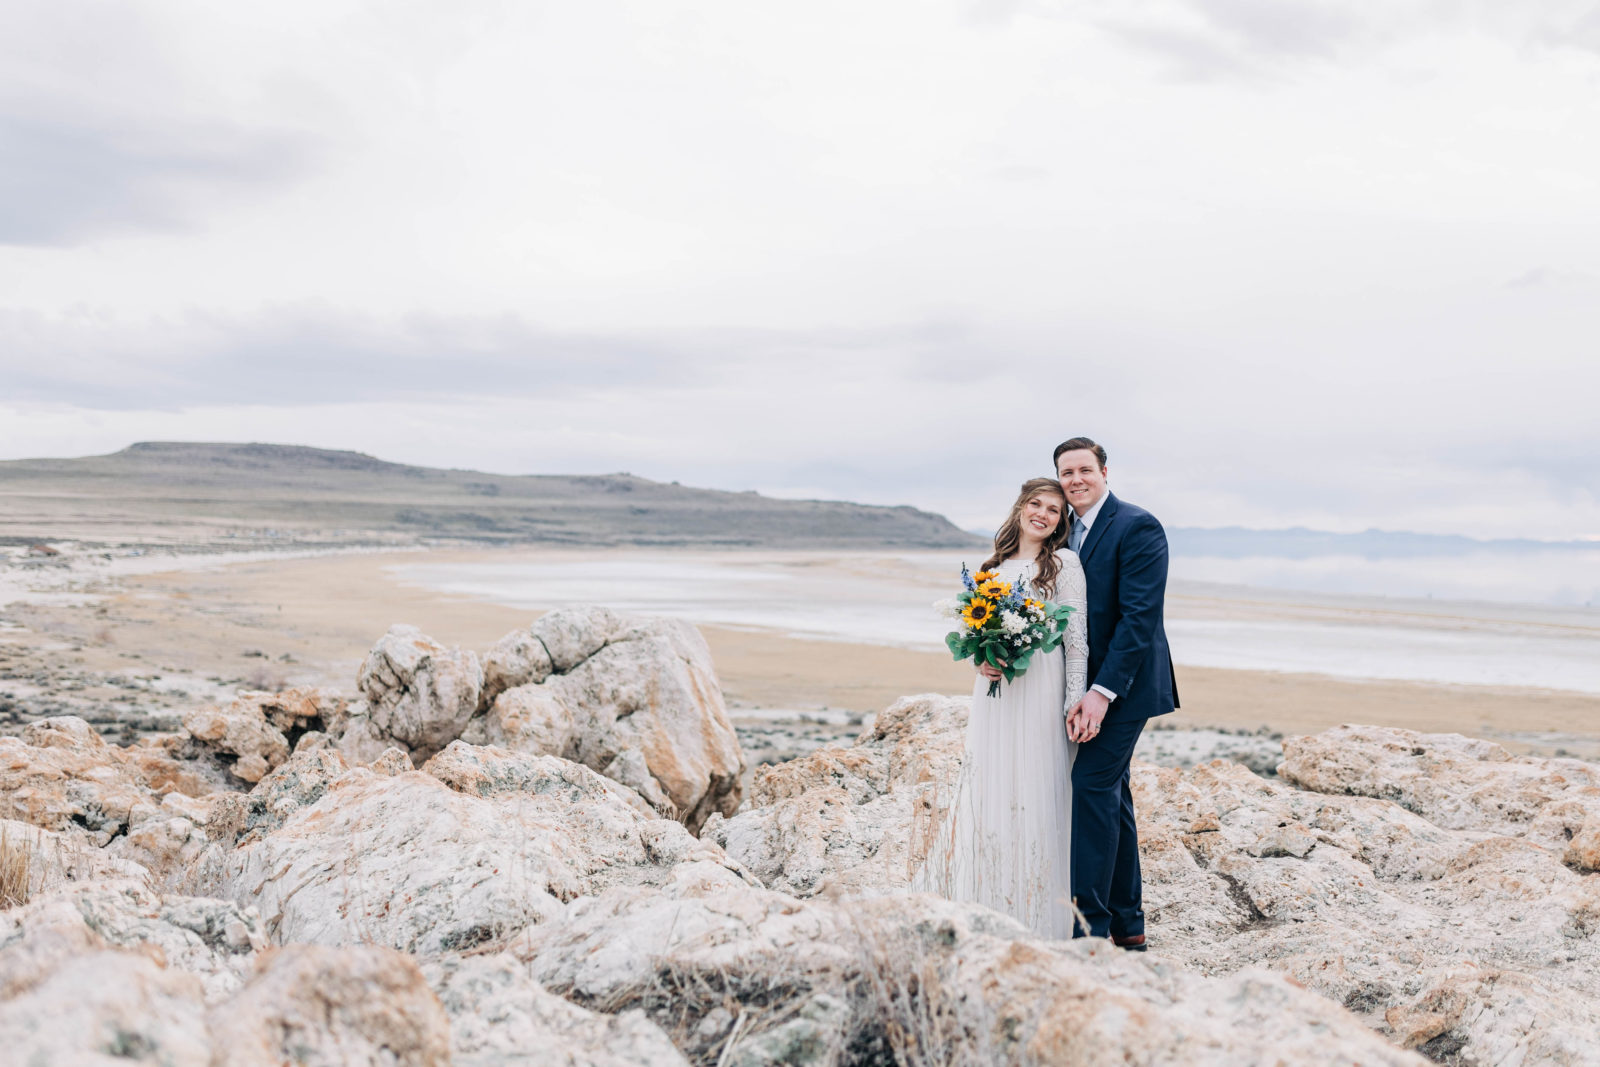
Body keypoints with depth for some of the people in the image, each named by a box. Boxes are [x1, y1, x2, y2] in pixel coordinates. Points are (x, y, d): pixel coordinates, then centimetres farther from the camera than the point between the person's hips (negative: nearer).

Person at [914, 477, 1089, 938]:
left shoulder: (1063, 563, -1)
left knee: (1034, 791, -3)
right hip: (994, 688, 5)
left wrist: (1075, 702, -10)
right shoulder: (993, 565, 13)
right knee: (987, 790, 5)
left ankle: (1035, 916, 9)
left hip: (1041, 689, -4)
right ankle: (989, 909, 16)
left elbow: (1077, 637, -4)